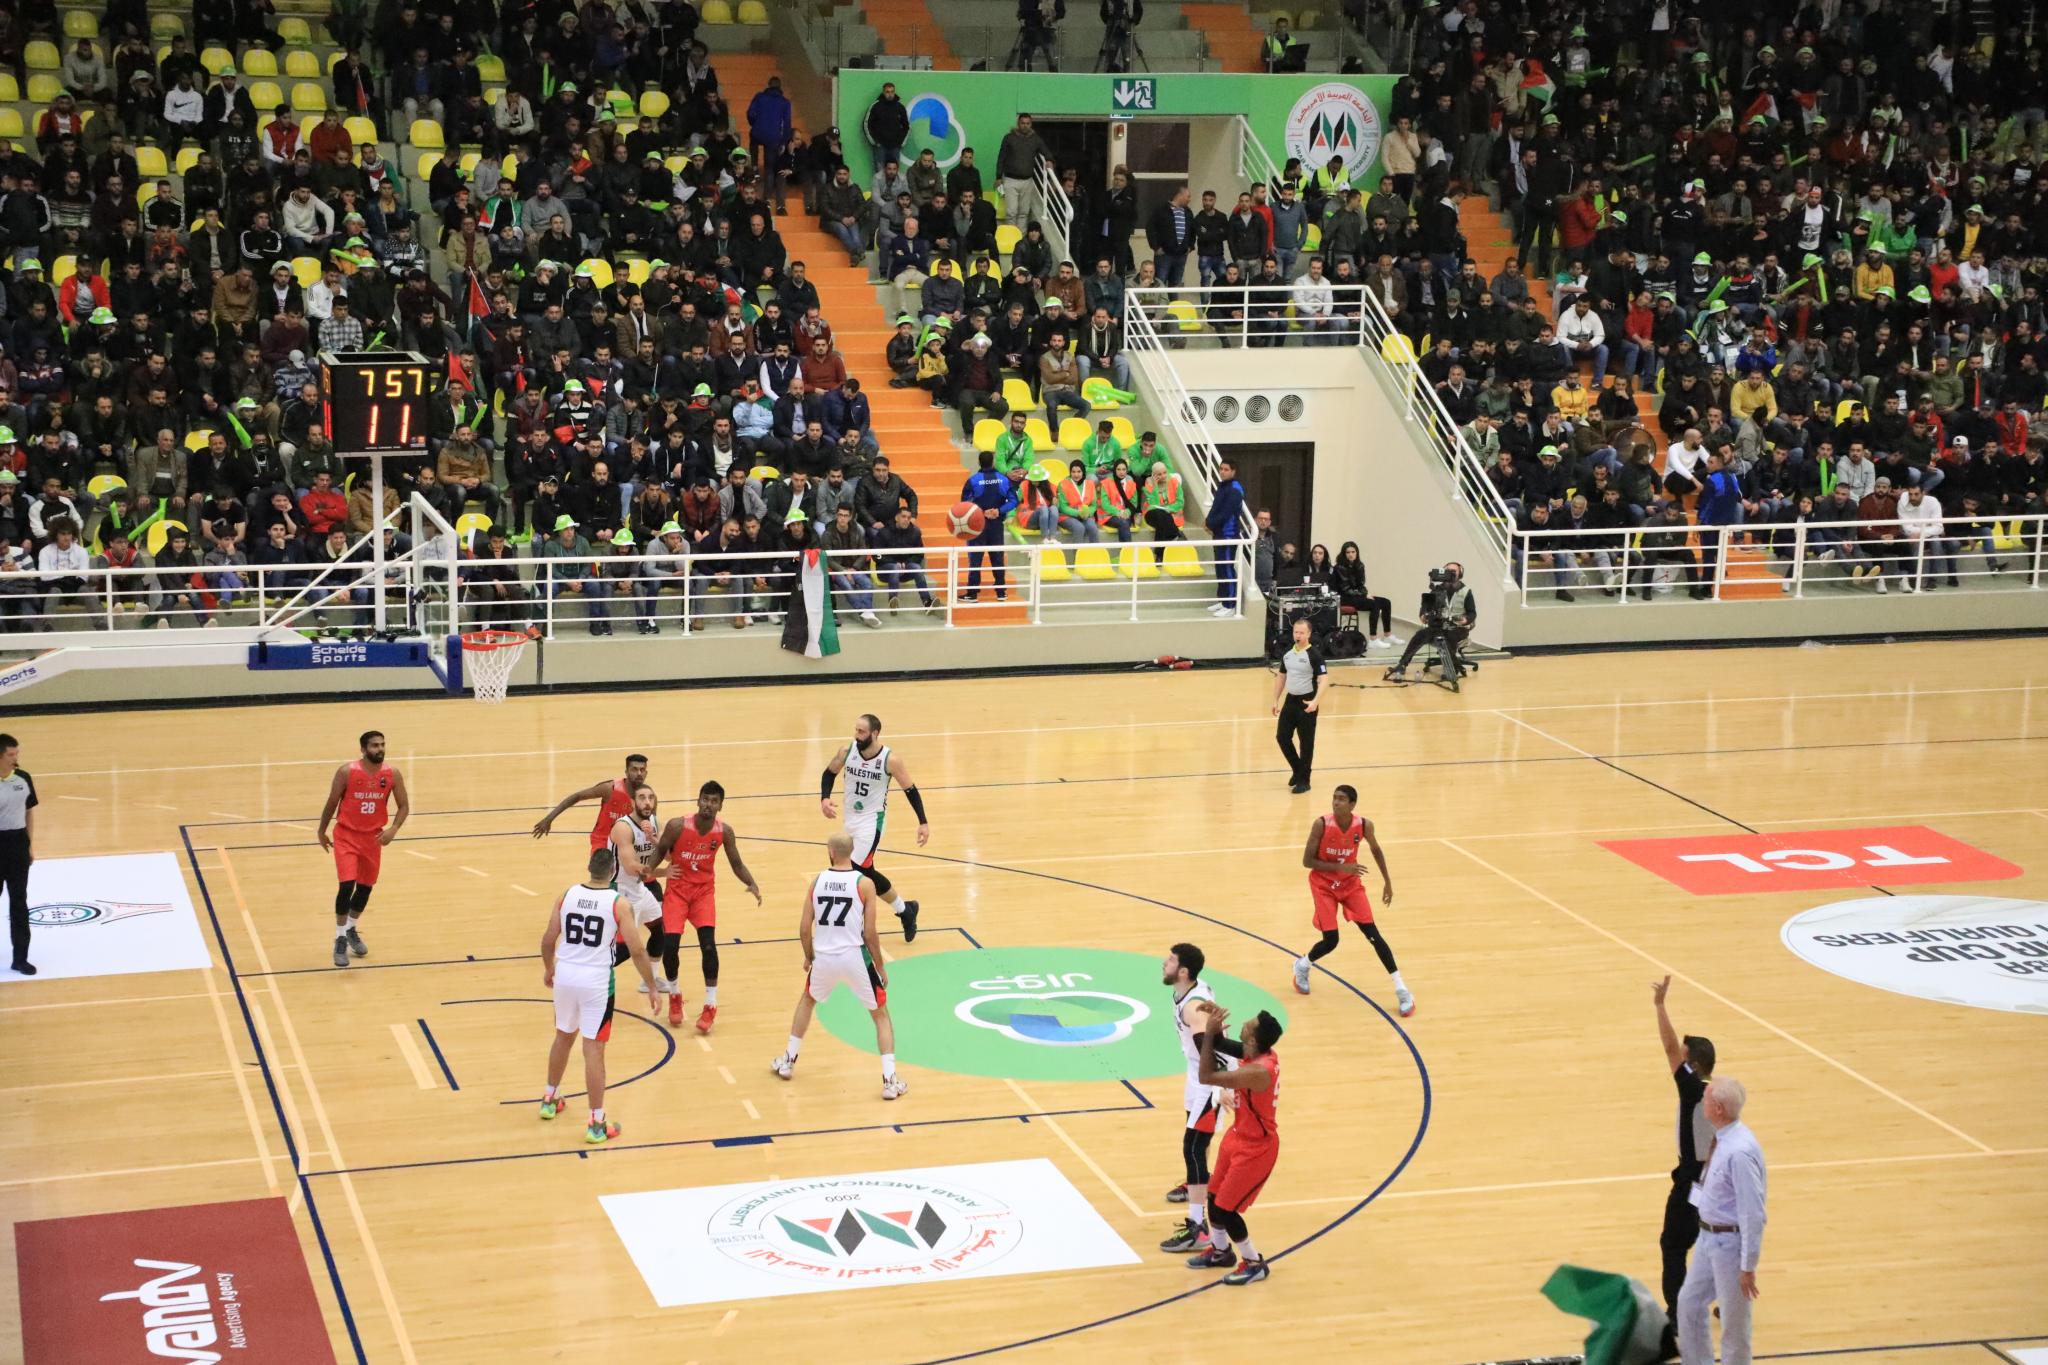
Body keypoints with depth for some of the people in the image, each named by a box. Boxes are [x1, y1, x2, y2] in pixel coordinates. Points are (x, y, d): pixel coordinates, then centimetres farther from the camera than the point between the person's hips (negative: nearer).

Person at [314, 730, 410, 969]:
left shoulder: (392, 775, -8)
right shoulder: (346, 772, -15)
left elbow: (404, 806, 0)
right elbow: (332, 803, -3)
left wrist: (393, 829, -17)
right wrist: (322, 831, 6)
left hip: (373, 837, 4)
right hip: (346, 835, -4)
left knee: (366, 887, 14)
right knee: (346, 885, -15)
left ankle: (351, 929, 39)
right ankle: (340, 938, -1)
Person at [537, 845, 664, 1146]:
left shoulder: (567, 895, -1)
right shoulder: (619, 904, -10)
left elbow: (548, 939, 5)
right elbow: (636, 951, -10)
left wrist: (548, 969, 24)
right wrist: (652, 988, 1)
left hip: (565, 975, 4)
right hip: (596, 980, -4)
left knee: (563, 1037, 25)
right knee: (593, 1049, 0)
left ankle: (550, 1099, 42)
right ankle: (597, 1124, 3)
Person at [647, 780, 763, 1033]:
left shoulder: (724, 832, -12)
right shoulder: (677, 826, -20)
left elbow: (736, 864, 0)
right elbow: (659, 852, -4)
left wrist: (752, 884, -18)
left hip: (704, 891, 1)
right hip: (677, 890, -1)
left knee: (708, 945, -14)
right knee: (670, 945, -10)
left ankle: (710, 1006, -1)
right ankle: (674, 996, 19)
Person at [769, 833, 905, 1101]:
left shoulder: (817, 881, 1)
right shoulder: (864, 883, -7)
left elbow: (804, 928, 3)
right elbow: (870, 933, -8)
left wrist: (809, 957, 21)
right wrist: (880, 967, 5)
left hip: (824, 957, 3)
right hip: (854, 957, -3)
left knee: (807, 1000, 33)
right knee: (881, 1015, 12)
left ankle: (788, 1061, 39)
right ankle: (890, 1080, 1)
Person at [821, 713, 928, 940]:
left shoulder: (891, 759, -18)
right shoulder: (847, 751, -8)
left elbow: (910, 790, -7)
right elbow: (829, 773, 9)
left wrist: (923, 822, -9)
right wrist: (824, 798, -9)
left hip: (872, 820, -6)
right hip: (850, 818, 6)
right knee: (865, 871, 13)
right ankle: (904, 909, 28)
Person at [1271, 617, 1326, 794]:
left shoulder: (1314, 655, -13)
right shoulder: (1287, 654, 6)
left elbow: (1323, 680, -18)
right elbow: (1281, 677, 17)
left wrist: (1316, 701, -31)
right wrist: (1275, 700, 15)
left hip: (1306, 703, -6)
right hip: (1290, 700, 6)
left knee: (1306, 743, 1)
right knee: (1282, 737, 7)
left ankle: (1303, 781, 11)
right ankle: (1297, 770, 28)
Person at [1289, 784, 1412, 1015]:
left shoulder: (1364, 825, -15)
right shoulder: (1321, 824, -23)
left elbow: (1375, 850, 6)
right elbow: (1307, 861, -20)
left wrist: (1387, 881, 8)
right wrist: (1340, 867, -28)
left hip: (1350, 883, 2)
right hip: (1324, 885, -2)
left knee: (1373, 935, -6)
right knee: (1330, 941, -8)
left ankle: (1400, 988, -1)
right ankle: (1302, 965, 26)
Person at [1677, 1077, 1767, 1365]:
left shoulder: (1740, 1151, -28)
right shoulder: (1720, 1139, -2)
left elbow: (1753, 1212, -25)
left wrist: (1748, 1266, -20)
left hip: (1730, 1241, -9)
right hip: (1708, 1236, 9)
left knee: (1734, 1320, 8)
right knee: (1689, 1303, 21)